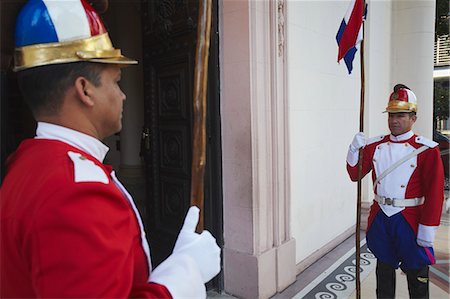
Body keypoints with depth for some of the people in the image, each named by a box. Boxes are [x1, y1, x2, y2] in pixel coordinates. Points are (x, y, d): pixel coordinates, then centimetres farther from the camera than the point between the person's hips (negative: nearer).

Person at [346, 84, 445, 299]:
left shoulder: (426, 150, -9)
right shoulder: (375, 145, 4)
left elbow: (435, 192, -11)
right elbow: (355, 175, 7)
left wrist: (427, 229, -14)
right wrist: (354, 149, -10)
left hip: (410, 221, -3)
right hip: (380, 219, 3)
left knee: (417, 277, 12)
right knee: (384, 271, 19)